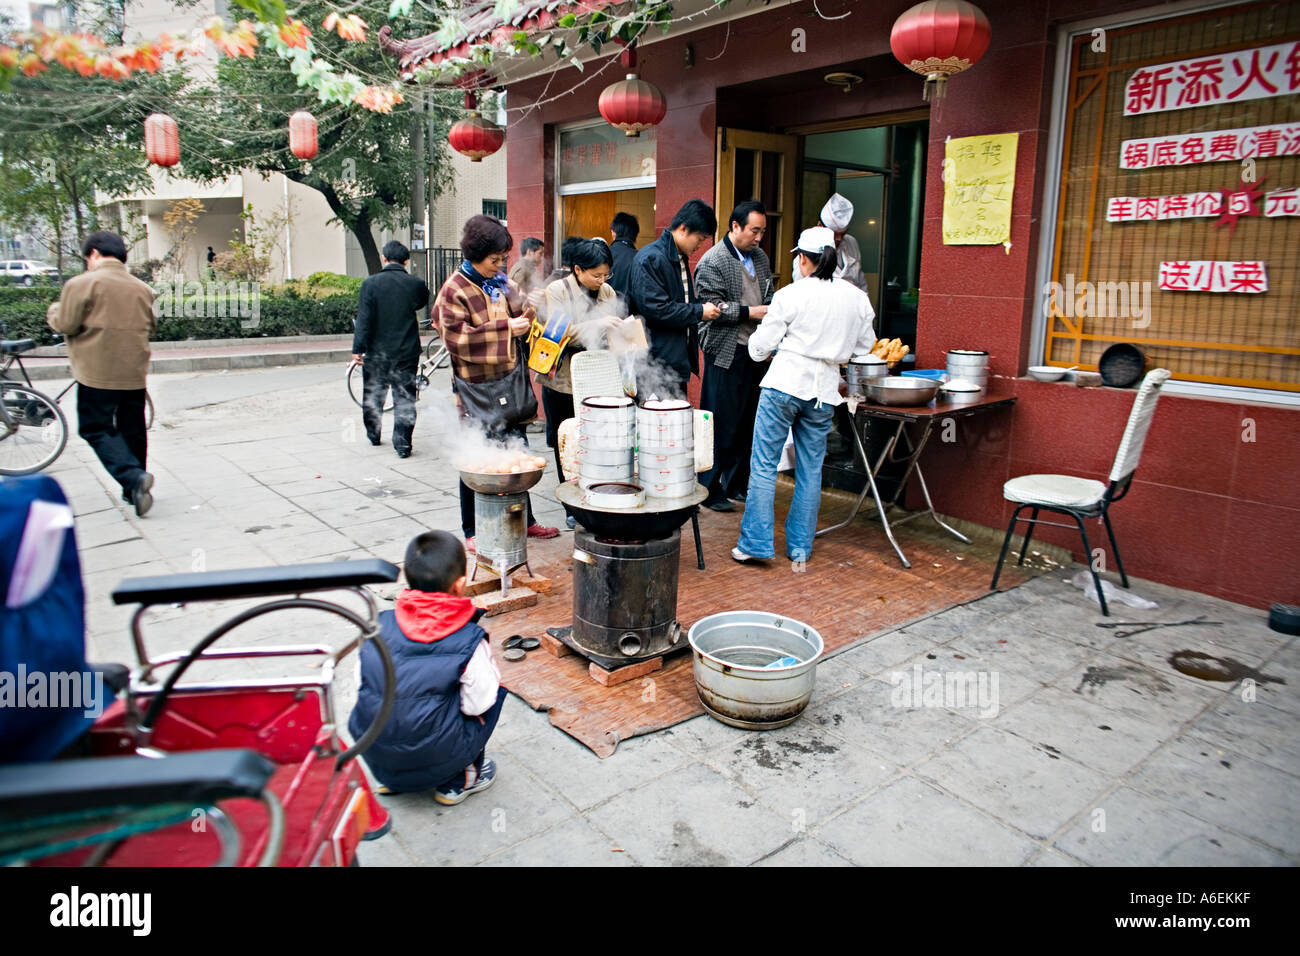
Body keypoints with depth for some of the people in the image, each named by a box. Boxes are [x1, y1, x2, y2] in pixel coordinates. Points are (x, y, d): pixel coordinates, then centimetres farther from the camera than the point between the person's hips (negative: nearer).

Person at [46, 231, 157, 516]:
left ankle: (133, 477, -19)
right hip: (134, 373, 5)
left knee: (96, 429, 1)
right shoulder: (142, 288, 8)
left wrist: (54, 310, 12)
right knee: (133, 430, 13)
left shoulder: (82, 284, -9)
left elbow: (65, 324, -9)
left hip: (98, 373, -5)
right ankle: (134, 490, 19)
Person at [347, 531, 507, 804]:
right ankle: (459, 780, 17)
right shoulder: (469, 642, -15)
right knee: (497, 689, 14)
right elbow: (477, 705, -8)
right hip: (433, 764, -4)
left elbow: (362, 685, 6)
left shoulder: (381, 625, -3)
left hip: (374, 757, 5)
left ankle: (391, 779, 24)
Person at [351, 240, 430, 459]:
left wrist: (358, 348, -7)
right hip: (407, 351, 0)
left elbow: (364, 319, -10)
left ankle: (373, 435, 32)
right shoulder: (416, 284, -5)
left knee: (373, 394, 18)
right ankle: (403, 444, 1)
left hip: (377, 351, 0)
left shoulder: (371, 283, -8)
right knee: (404, 397, 4)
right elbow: (422, 303, 16)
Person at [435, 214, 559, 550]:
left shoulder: (501, 282, 10)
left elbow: (520, 316, 24)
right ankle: (472, 531, 16)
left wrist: (531, 307, 1)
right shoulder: (454, 290, -10)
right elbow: (458, 338, -20)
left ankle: (524, 520, 28)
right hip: (476, 388, -7)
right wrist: (506, 328, -20)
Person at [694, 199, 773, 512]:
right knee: (720, 425, -4)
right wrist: (750, 312, -17)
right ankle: (709, 490, 6)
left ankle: (737, 485, 23)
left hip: (755, 351, 8)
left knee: (747, 422, 12)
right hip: (725, 353, -7)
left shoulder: (761, 258, 15)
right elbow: (711, 307, -15)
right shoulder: (712, 261, -9)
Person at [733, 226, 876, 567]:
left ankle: (755, 542, 1)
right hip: (824, 390, 4)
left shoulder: (790, 295, -7)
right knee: (811, 469, 12)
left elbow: (759, 347, -2)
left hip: (785, 384, -4)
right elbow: (865, 346, 16)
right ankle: (800, 547, 19)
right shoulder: (857, 298, 4)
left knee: (764, 464, 2)